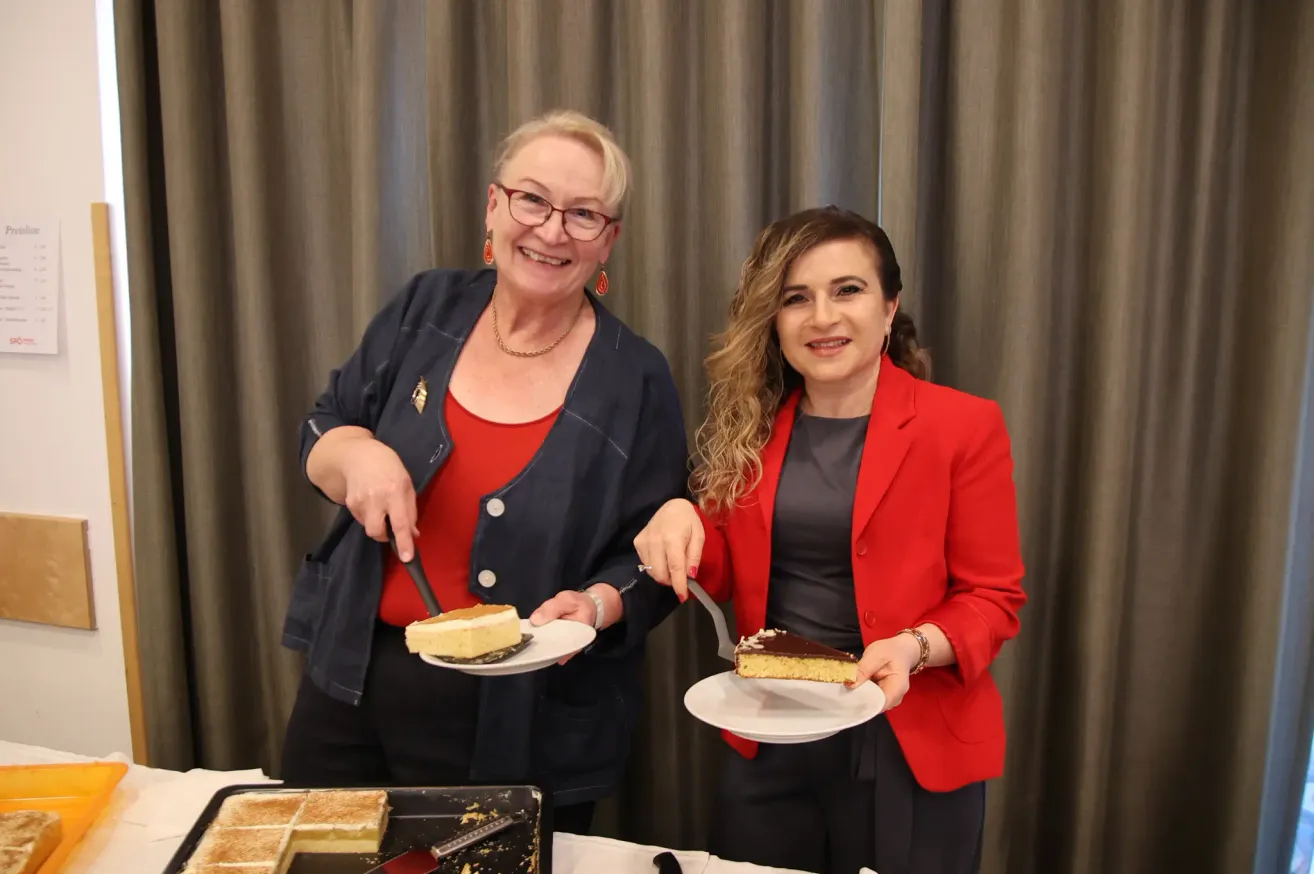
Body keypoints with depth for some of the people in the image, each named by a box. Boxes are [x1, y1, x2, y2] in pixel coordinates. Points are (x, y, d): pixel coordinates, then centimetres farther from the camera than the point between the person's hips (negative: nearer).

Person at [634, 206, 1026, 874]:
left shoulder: (964, 427, -11)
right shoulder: (751, 426, 2)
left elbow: (994, 598, -6)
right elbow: (723, 575, 6)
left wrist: (914, 647, -25)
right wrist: (681, 519, -14)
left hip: (908, 743, -3)